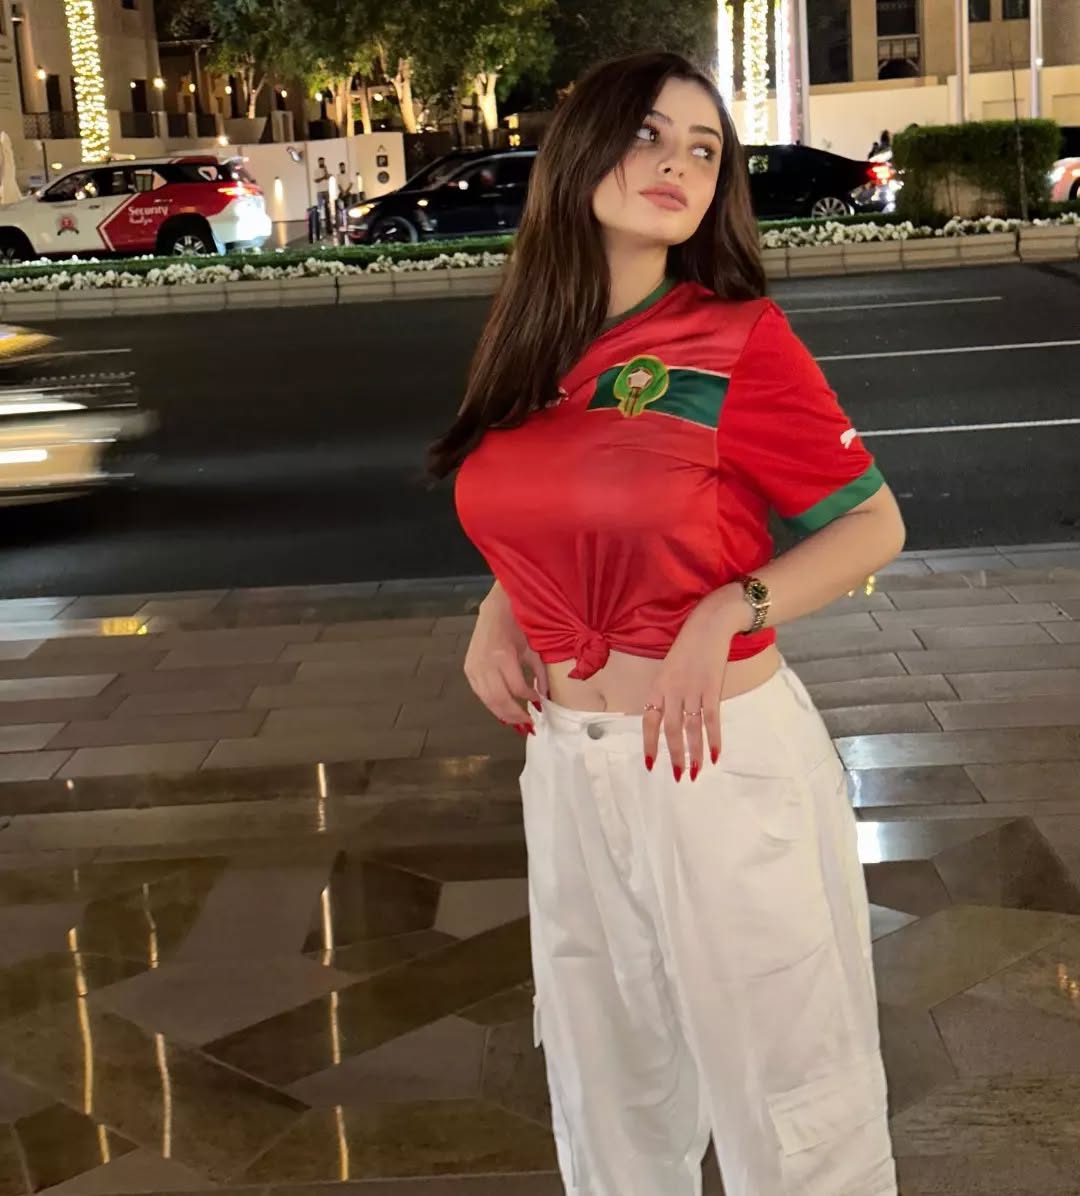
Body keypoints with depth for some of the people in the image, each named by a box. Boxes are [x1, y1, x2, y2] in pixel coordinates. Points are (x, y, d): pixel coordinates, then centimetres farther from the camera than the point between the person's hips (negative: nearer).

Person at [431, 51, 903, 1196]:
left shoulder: (741, 340, -12)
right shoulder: (530, 347, 4)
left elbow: (873, 524, -7)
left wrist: (731, 610, -20)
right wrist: (495, 616, 1)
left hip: (719, 757, -5)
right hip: (566, 766, 5)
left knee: (785, 1089, 10)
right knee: (609, 1082, 22)